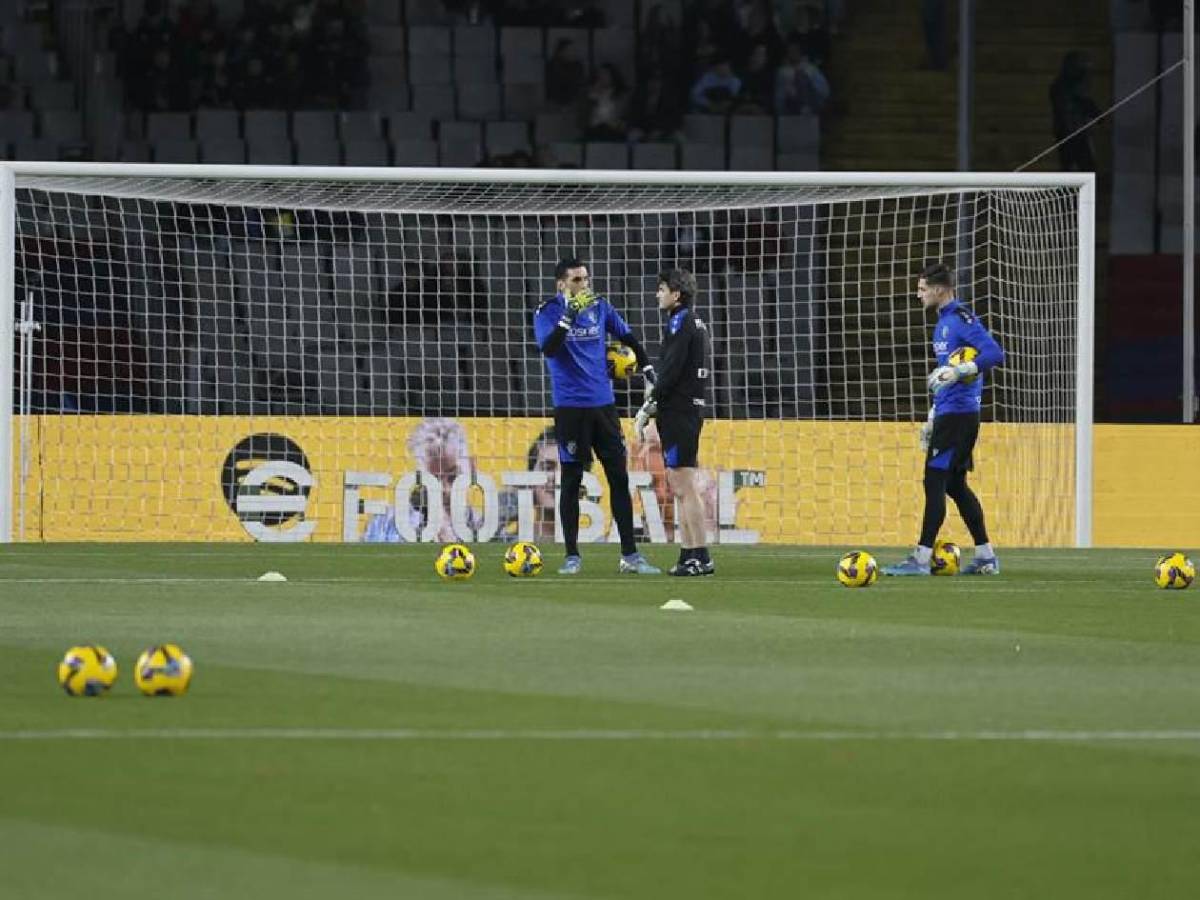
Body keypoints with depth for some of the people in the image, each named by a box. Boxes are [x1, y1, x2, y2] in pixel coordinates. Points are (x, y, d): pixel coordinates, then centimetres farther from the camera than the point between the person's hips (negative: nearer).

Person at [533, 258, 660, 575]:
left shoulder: (599, 306, 5)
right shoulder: (548, 312, -7)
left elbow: (628, 336, 18)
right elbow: (548, 348, -23)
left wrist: (647, 368, 11)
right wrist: (568, 316, -31)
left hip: (603, 404, 4)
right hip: (570, 406, -4)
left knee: (619, 477, 3)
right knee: (571, 481, 1)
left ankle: (630, 555, 7)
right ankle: (572, 557, 8)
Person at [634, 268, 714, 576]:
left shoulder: (680, 323, -12)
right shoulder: (696, 324, 17)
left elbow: (670, 372, -17)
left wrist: (646, 410, -12)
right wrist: (653, 404, 15)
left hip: (679, 412, -10)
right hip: (691, 409, 10)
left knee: (686, 487, -9)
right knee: (682, 487, 13)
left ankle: (700, 557, -11)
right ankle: (689, 556, 15)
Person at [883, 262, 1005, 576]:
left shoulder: (961, 318, -12)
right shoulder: (943, 322, 19)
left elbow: (995, 353, -24)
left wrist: (958, 371, -32)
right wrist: (932, 418, 27)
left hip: (959, 414, -10)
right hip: (947, 413, 10)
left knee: (935, 482, -10)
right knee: (955, 485, 13)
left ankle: (921, 559, -10)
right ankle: (986, 558, 17)